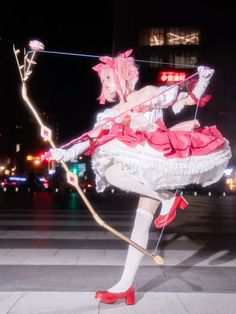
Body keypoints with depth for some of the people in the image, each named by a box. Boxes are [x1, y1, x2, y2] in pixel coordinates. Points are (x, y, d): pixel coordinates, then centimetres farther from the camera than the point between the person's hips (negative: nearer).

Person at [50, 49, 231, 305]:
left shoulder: (150, 93, 4)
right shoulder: (111, 114, 15)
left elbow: (190, 99, 6)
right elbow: (92, 139, 2)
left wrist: (203, 79, -11)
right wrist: (68, 153, -13)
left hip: (159, 159, -5)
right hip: (142, 167, 5)